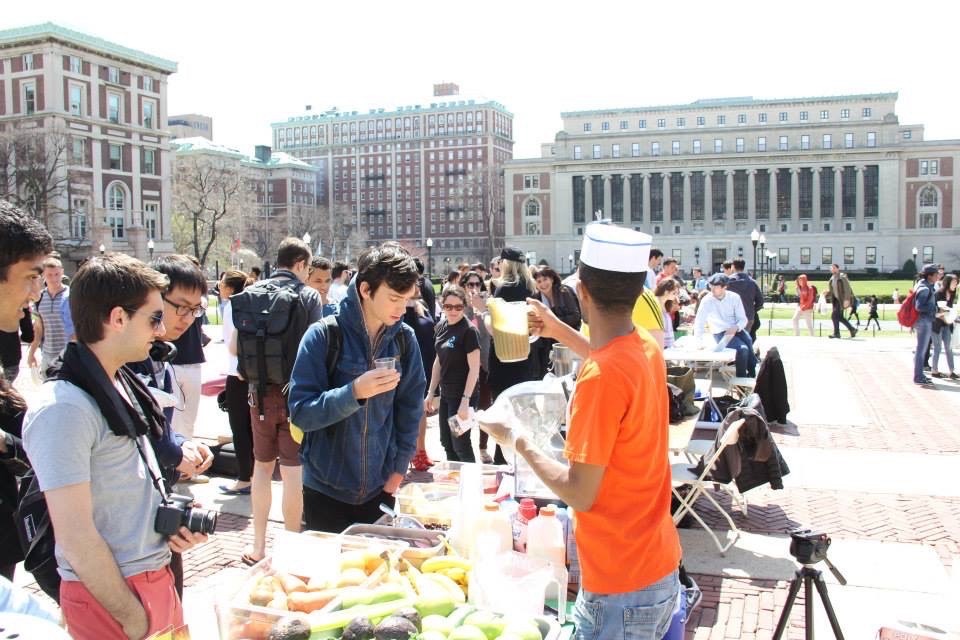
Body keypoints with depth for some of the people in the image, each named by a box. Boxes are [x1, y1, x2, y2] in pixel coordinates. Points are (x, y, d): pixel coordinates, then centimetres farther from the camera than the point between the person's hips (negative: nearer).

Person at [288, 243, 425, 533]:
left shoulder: (404, 339, -2)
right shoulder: (323, 336, -13)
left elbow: (409, 409, 5)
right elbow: (301, 412, -15)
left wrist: (398, 469, 1)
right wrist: (354, 392, -28)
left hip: (380, 488, 3)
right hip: (326, 490, -3)